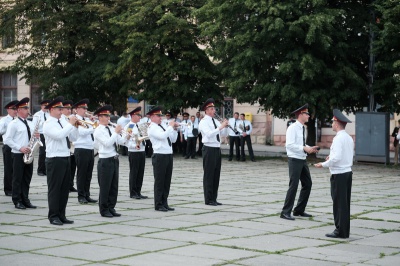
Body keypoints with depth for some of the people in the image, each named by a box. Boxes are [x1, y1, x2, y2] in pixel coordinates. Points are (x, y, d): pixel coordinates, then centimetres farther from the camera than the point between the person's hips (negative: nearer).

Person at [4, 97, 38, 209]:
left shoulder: (30, 124, 14)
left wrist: (37, 136, -1)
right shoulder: (13, 124, -7)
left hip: (28, 154, 6)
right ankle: (17, 201, 5)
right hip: (18, 154, -6)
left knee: (27, 178, 8)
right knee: (17, 178, 0)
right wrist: (20, 148, -19)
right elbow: (7, 140, -11)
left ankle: (25, 200, 15)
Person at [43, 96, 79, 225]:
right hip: (55, 160, -8)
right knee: (54, 189, -2)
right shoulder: (48, 124, -9)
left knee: (65, 188, 10)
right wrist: (70, 124, -17)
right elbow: (59, 135, -25)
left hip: (66, 158, 8)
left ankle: (61, 215, 17)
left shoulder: (63, 122, 14)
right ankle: (53, 216, 4)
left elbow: (73, 138, 14)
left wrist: (75, 126, -1)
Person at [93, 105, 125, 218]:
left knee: (114, 186, 10)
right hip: (105, 161, -7)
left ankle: (111, 208, 18)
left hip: (114, 160, 7)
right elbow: (107, 143, -21)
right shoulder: (98, 131, -8)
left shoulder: (110, 129, 14)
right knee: (105, 187, 0)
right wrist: (116, 132, -18)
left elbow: (121, 141, 11)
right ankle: (104, 210, 8)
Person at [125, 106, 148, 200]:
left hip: (142, 151, 7)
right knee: (134, 173, 0)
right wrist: (135, 145, -28)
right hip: (134, 153, -7)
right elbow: (126, 141, -16)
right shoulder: (128, 127, -10)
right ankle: (133, 193, 8)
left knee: (140, 173, 10)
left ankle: (138, 192, 18)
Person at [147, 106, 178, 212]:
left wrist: (174, 129, 5)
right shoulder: (152, 128, -6)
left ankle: (164, 203, 18)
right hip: (160, 156, -8)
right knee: (159, 181, -2)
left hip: (169, 155, 8)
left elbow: (173, 139, 18)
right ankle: (158, 205, 4)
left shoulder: (163, 126, 17)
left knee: (167, 181, 11)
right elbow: (162, 136, -23)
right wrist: (170, 126, -13)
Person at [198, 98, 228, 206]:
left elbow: (223, 133, 13)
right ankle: (208, 200, 2)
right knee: (209, 175, -3)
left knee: (216, 175, 10)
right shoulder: (204, 122, -9)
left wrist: (225, 126, -5)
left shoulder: (216, 121, 15)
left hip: (217, 149, 8)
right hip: (209, 149, -8)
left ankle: (214, 198, 17)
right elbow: (209, 134, -25)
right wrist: (220, 127, -27)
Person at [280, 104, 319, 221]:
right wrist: (304, 148, -27)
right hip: (294, 160, -9)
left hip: (302, 160, 9)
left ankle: (299, 210, 23)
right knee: (293, 186, -9)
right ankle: (285, 212, -1)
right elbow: (289, 145, -23)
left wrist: (310, 148, 7)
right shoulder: (292, 128, -14)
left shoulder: (302, 128, 13)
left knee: (307, 184, 13)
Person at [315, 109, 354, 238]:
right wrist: (331, 157, 20)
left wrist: (323, 164, -10)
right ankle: (344, 231, 18)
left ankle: (340, 231, 2)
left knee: (339, 203, -2)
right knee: (345, 203, 13)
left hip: (338, 174, -9)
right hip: (348, 172, 9)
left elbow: (336, 158, -23)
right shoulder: (349, 138, 11)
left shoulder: (338, 138, -16)